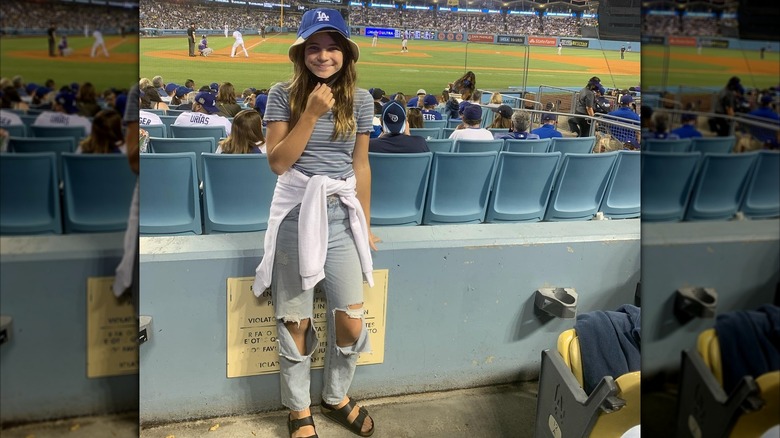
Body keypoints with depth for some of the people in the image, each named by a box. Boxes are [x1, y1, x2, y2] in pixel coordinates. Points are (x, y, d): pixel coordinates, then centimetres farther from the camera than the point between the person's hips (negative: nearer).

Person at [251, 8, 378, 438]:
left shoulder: (361, 99, 4)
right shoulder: (283, 95, -3)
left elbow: (360, 165, 10)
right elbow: (278, 162, -8)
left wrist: (366, 224, 12)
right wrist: (311, 114, -16)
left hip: (342, 215, 2)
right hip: (296, 213, -2)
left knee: (351, 322, 3)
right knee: (294, 322, 6)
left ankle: (336, 398, 31)